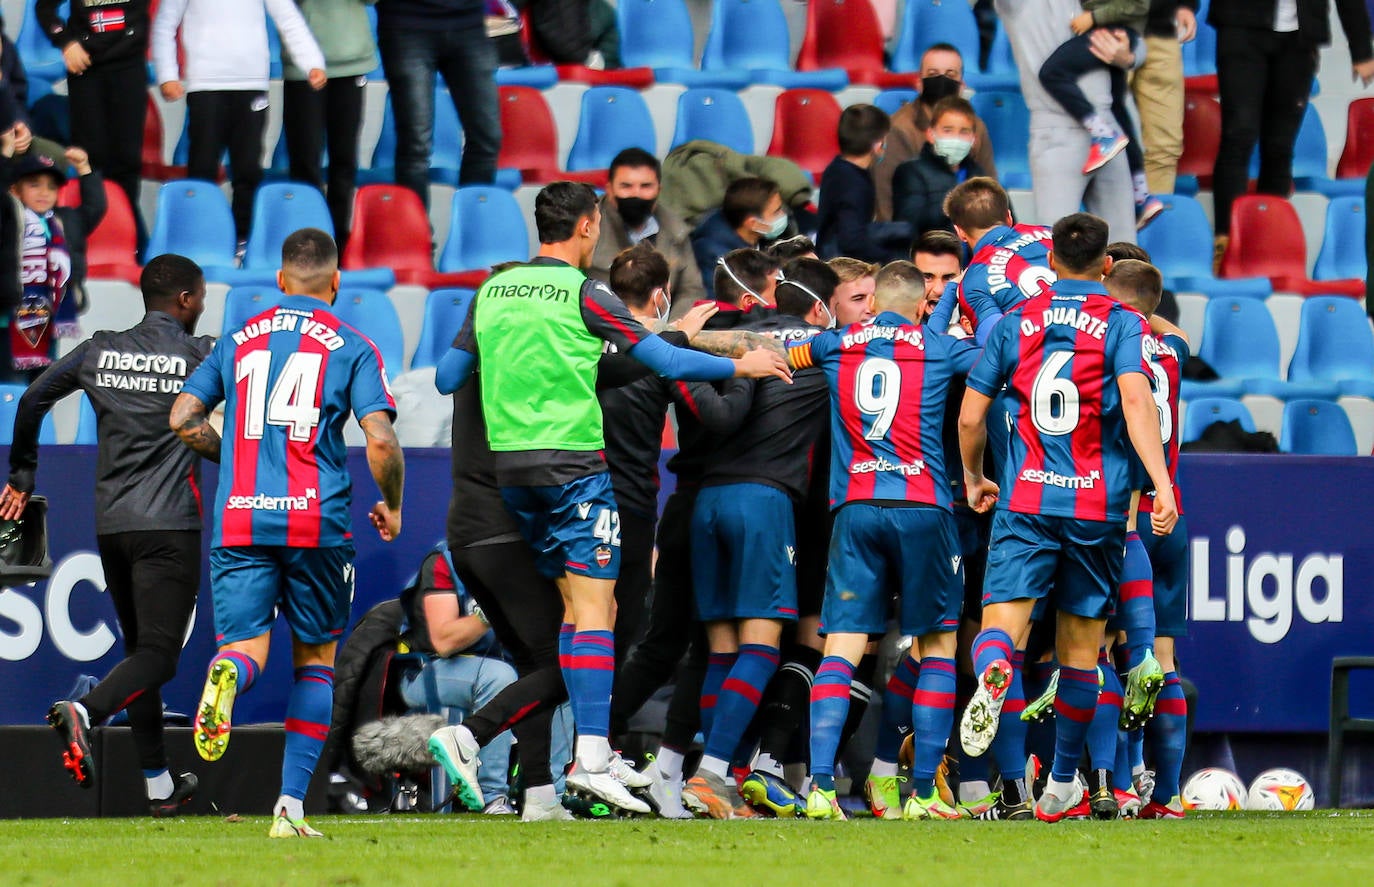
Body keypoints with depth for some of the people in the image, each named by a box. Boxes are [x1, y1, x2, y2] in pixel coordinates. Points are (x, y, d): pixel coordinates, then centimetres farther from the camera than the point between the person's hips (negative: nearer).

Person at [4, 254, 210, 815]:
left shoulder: (100, 352, 10)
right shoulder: (201, 355, -1)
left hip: (110, 523, 5)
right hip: (169, 526, -5)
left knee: (139, 648, 15)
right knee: (158, 654, -8)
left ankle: (158, 784, 17)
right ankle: (84, 712, -36)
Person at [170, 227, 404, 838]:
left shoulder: (238, 342, 12)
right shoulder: (352, 349, 3)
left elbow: (182, 420, 10)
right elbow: (381, 441, -7)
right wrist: (392, 506, 10)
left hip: (239, 519, 1)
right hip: (316, 522, -1)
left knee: (245, 646, 1)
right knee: (316, 660, 12)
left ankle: (229, 674, -39)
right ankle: (291, 805, 5)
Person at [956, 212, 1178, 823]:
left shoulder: (1014, 324, 8)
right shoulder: (1122, 325, 1)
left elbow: (970, 417, 10)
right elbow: (1136, 404, -14)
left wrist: (974, 480, 28)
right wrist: (1162, 486, -20)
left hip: (1025, 502, 0)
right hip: (1098, 507, 0)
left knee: (1000, 627, -9)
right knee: (1080, 649, 11)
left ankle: (994, 674, -47)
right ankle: (1061, 788, 20)